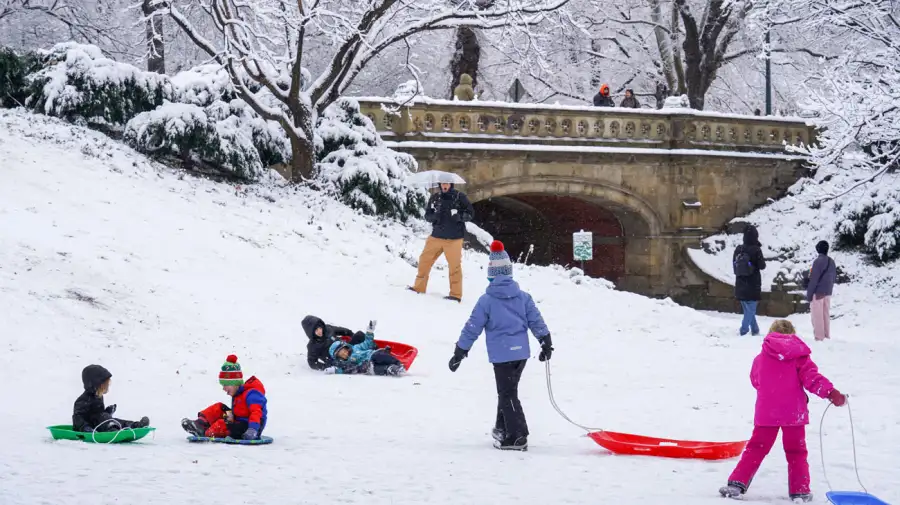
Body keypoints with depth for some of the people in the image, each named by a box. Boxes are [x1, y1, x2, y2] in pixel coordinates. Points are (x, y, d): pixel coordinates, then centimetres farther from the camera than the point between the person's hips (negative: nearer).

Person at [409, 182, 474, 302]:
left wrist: (459, 217, -18)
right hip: (436, 236, 4)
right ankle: (419, 287, 19)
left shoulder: (460, 197, -3)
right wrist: (433, 216, -13)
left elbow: (470, 213, 0)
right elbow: (427, 215, 10)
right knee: (424, 260, 5)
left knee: (454, 265, -3)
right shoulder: (435, 198, 6)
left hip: (454, 238, -4)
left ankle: (456, 294, 5)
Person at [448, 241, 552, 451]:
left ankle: (517, 436, -11)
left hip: (501, 355, -5)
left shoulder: (486, 301, -8)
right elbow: (536, 321, 6)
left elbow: (472, 328, -6)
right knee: (508, 390, 21)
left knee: (507, 394, -3)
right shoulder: (523, 297, 4)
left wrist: (460, 352, 2)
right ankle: (502, 428, 31)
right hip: (521, 351, 5)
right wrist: (546, 343, 17)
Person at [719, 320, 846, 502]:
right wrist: (830, 392, -18)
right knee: (796, 452, 10)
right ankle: (800, 490, 6)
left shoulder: (760, 359, 5)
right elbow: (812, 378, -12)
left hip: (766, 412, 1)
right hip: (794, 413, -1)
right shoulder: (799, 356, -1)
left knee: (756, 448, 8)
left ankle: (737, 483, -1)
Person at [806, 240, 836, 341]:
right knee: (826, 314, 14)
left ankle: (819, 337, -5)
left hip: (818, 292, -8)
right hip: (828, 292, 8)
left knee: (817, 315, -3)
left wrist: (809, 293, -12)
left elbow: (814, 279, -17)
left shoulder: (818, 261, -16)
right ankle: (827, 336, 16)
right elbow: (834, 277, 16)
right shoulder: (832, 262, 9)